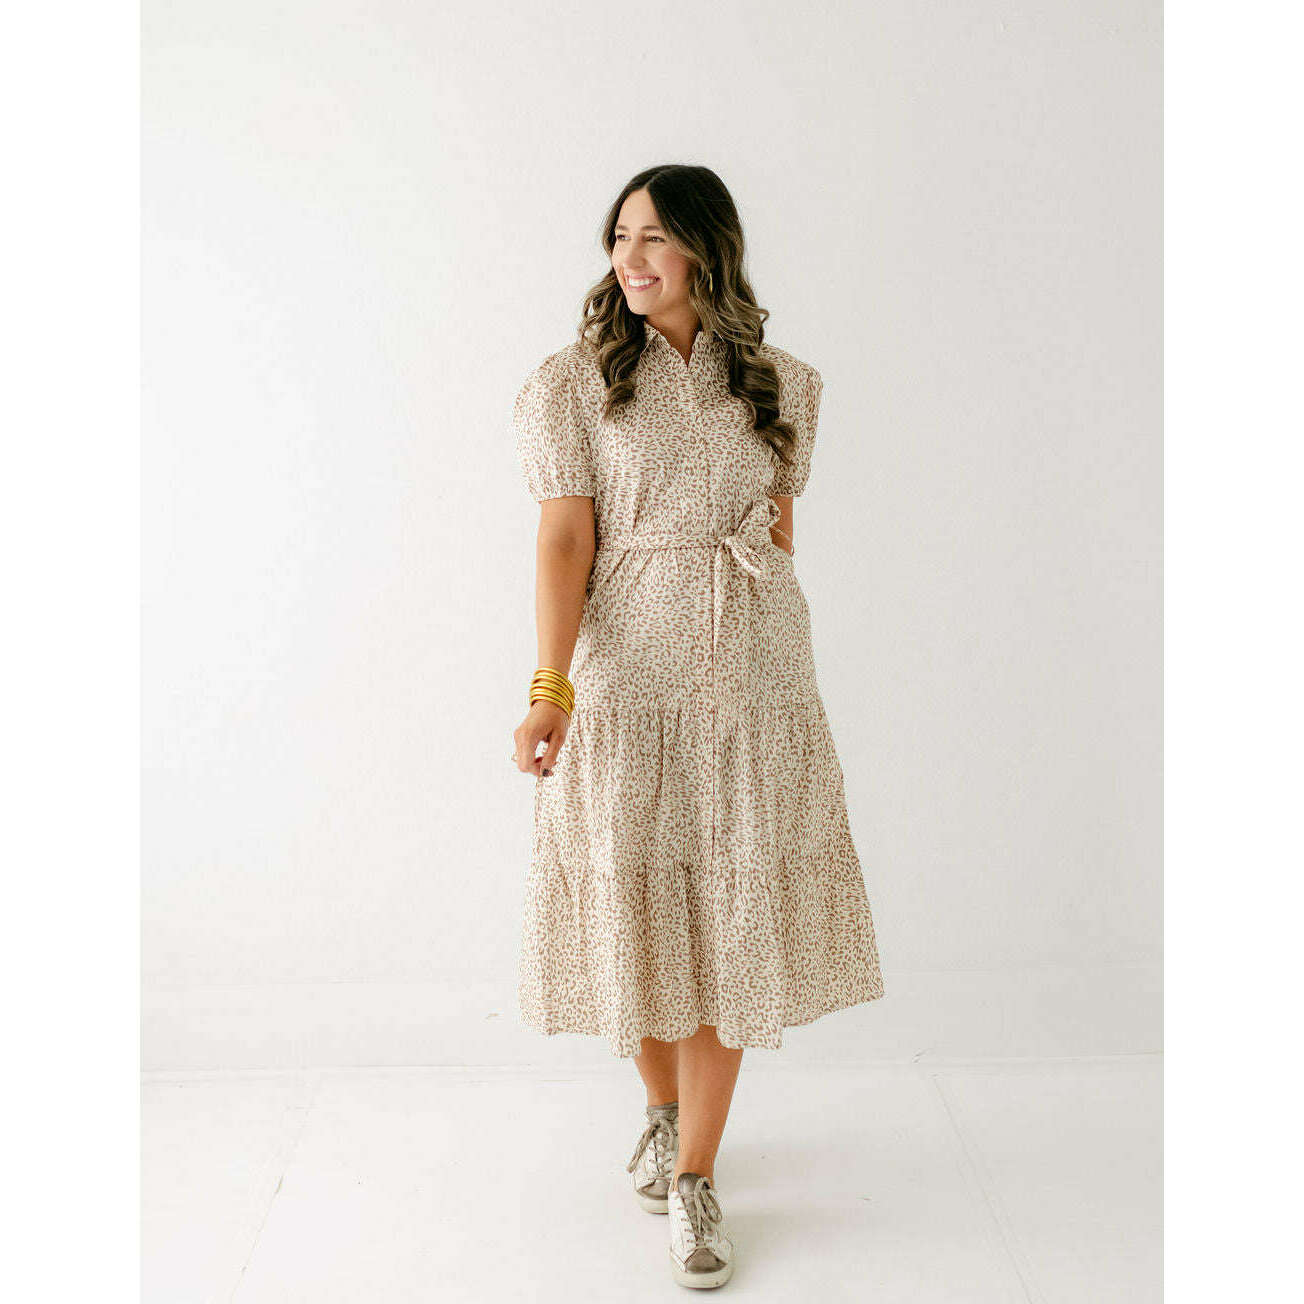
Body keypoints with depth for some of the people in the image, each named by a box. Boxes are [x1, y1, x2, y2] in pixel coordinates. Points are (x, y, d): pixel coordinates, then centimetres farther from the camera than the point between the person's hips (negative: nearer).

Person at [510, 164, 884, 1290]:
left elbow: (779, 536, 14)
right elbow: (566, 540, -8)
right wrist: (551, 685, -18)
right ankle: (663, 1112, 36)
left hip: (749, 678, 2)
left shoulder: (777, 387, 7)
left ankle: (694, 1177, 17)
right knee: (635, 907, 8)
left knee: (726, 920, 3)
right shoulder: (574, 383, 0)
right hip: (626, 674, -1)